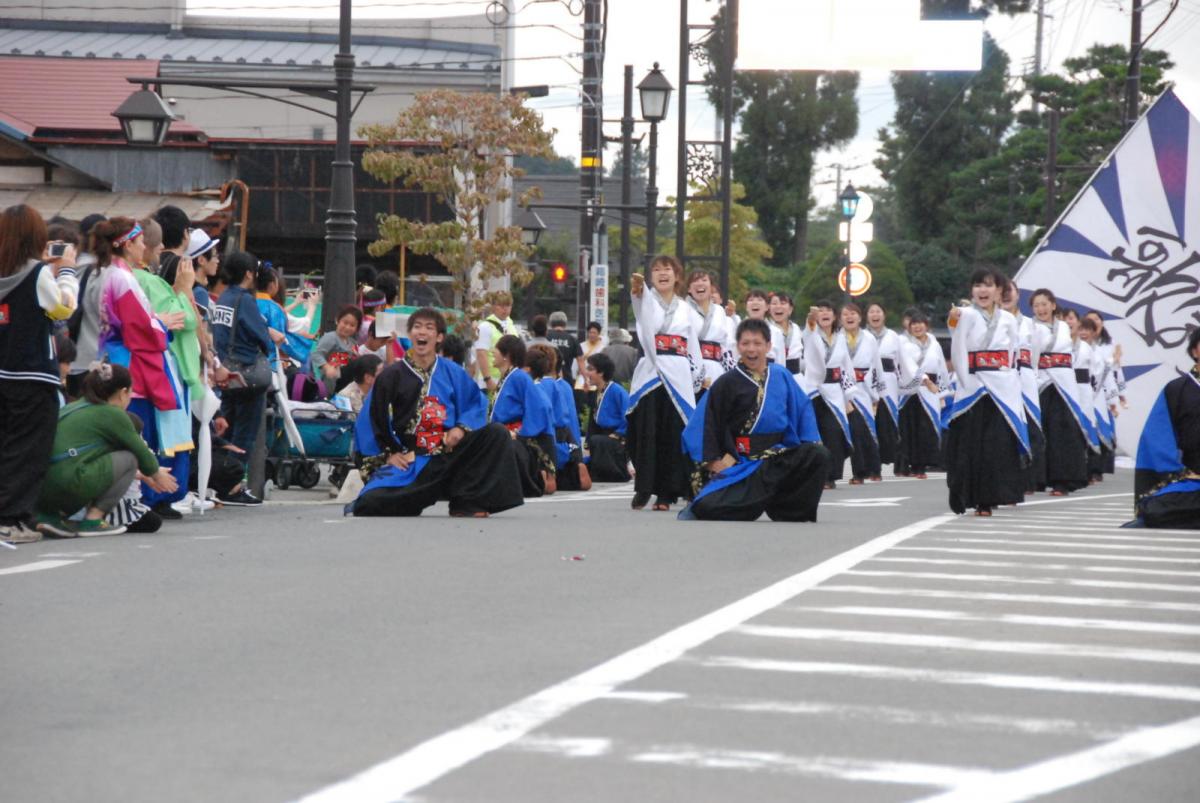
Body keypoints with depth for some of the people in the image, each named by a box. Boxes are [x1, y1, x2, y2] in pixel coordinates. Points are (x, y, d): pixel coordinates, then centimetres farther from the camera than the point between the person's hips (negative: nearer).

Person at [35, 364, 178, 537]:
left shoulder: (76, 407, 26)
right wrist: (157, 475, 34)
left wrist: (142, 475, 49)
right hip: (69, 482, -8)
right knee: (129, 459, 9)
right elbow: (141, 453, 13)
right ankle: (92, 520, 1)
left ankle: (51, 515, 11)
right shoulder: (112, 413, 2)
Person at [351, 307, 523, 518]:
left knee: (497, 434, -17)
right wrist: (388, 453, -4)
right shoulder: (392, 376, 2)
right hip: (409, 461, -3)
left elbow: (476, 403, 11)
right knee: (370, 504, -27)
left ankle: (467, 503, -15)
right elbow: (371, 419, 4)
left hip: (449, 452, 3)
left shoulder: (452, 373, 8)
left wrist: (461, 428, -7)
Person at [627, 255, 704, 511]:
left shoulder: (686, 310, 16)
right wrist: (638, 288, -43)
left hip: (678, 378, 2)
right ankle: (642, 490, -4)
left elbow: (694, 346, 17)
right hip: (650, 374, -2)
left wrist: (698, 378, 10)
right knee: (646, 433, -8)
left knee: (673, 436, 2)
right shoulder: (647, 300, 6)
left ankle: (666, 493, 8)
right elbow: (640, 299, -20)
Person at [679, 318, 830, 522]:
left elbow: (802, 409, 10)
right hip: (741, 463, -3)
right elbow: (706, 425, -4)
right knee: (708, 508, -23)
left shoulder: (781, 376, 4)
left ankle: (787, 511, -7)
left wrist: (812, 441, -1)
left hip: (778, 457, 3)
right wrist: (713, 461, -7)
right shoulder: (727, 384, -5)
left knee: (818, 455, -22)